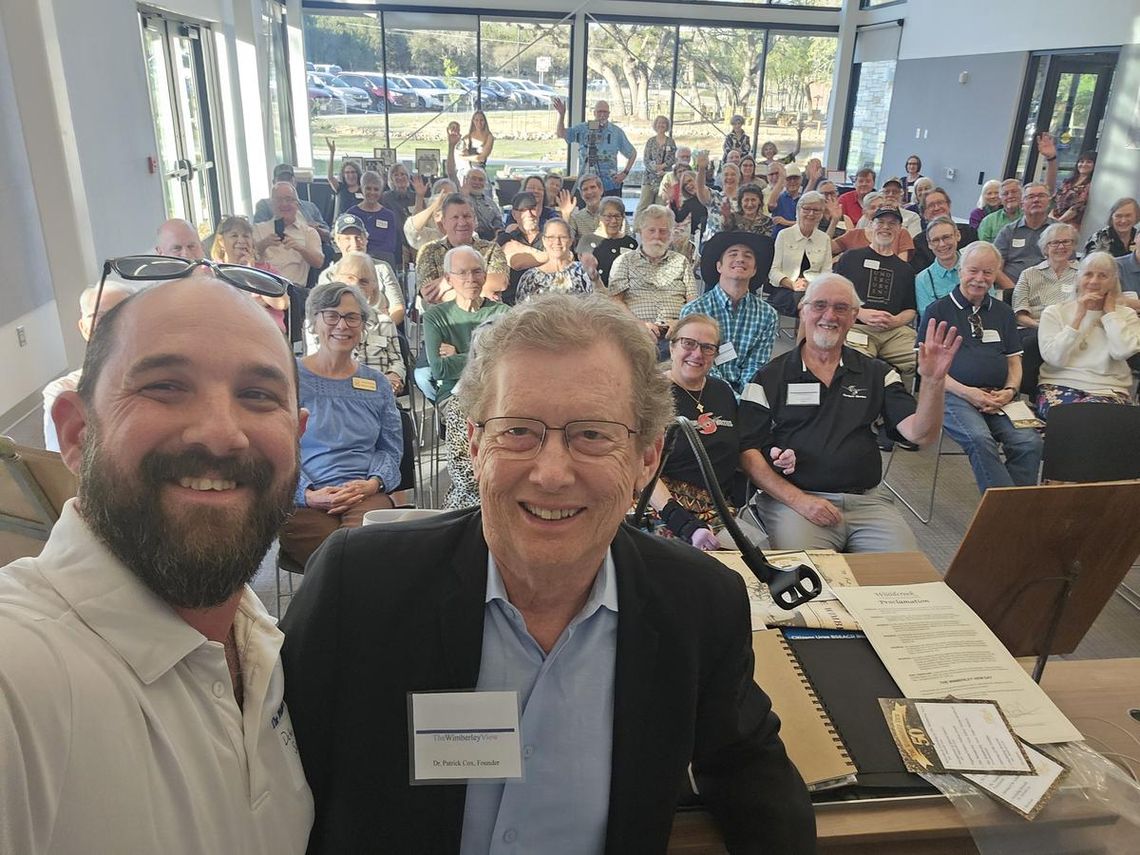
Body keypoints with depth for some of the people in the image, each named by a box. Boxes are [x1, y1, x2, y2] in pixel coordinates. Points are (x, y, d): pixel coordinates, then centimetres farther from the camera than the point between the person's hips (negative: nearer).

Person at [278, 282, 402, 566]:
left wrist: (373, 483, -5)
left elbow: (391, 449, 17)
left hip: (365, 496, 2)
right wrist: (309, 494, -14)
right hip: (302, 501, -2)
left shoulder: (377, 384, 18)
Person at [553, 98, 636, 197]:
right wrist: (561, 115, -20)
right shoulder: (583, 128, 4)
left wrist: (624, 173, 2)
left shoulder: (616, 132, 4)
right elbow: (561, 134, -5)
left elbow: (632, 153, 12)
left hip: (610, 186, 0)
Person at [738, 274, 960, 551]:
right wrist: (798, 499, -13)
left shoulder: (876, 374, 13)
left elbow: (920, 434, 2)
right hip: (791, 500, -3)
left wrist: (933, 380, -15)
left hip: (868, 500, 3)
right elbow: (747, 452, -1)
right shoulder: (770, 377, 6)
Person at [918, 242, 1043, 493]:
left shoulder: (1003, 313, 23)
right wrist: (966, 392, -12)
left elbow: (1014, 361, 23)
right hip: (952, 394, -4)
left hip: (997, 397, 4)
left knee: (1029, 442, -24)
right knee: (980, 440, -34)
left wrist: (1009, 391, 0)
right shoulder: (938, 310, 8)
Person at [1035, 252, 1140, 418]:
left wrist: (1109, 311, 2)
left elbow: (1122, 351, -9)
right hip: (1059, 386, -1)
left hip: (1108, 390, 1)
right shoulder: (1054, 312, 10)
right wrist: (1078, 316, -6)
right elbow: (1054, 358, -6)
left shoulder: (1126, 315, 14)